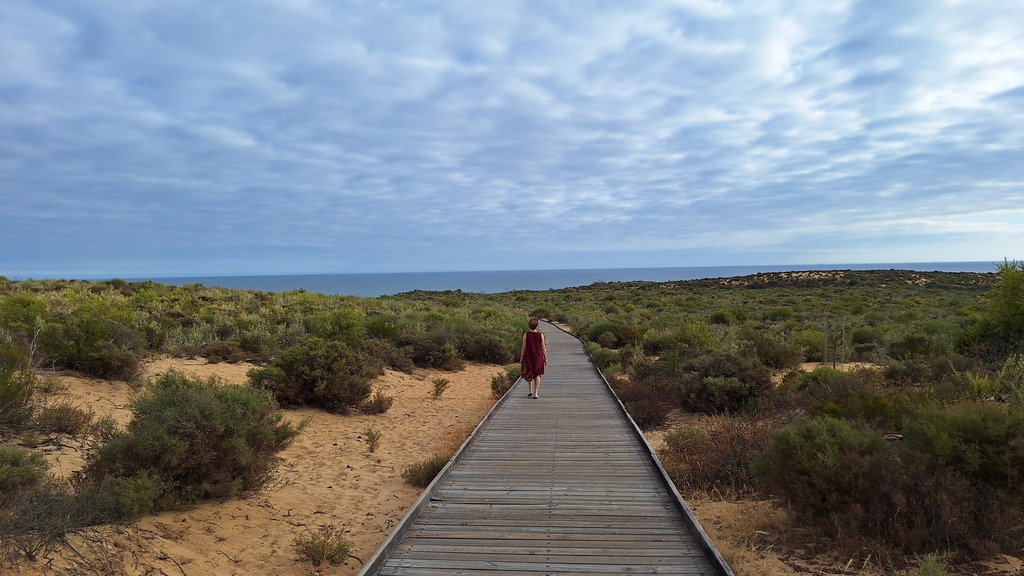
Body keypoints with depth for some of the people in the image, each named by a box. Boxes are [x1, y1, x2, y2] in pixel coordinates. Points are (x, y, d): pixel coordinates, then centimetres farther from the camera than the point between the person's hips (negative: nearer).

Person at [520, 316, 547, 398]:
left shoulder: (525, 335, -9)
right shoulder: (541, 334, -8)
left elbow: (523, 348, -7)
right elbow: (543, 348, -4)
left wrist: (521, 360, 1)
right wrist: (545, 358, 6)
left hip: (528, 357, 0)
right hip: (538, 357, 0)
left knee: (528, 373, 24)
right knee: (537, 374, 15)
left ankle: (531, 390, 18)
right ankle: (536, 393, 4)